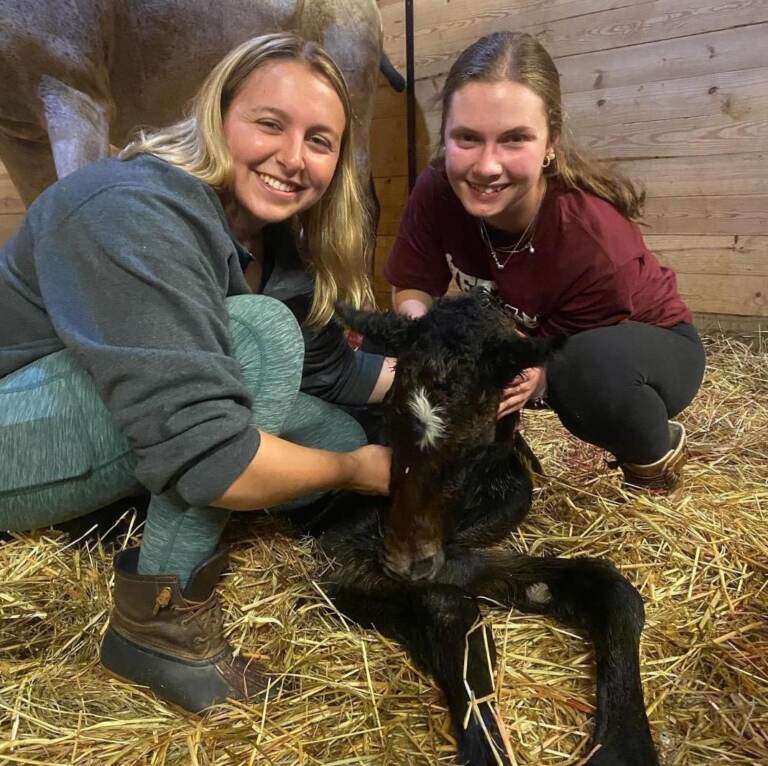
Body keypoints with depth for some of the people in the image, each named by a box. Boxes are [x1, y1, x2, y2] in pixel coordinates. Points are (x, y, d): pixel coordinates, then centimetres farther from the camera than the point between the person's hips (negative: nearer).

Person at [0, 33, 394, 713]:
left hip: (106, 438, 8)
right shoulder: (135, 212, -29)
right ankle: (161, 614, -16)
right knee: (261, 332, -28)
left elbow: (327, 371, 5)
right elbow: (201, 455, -36)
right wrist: (355, 471, -21)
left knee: (341, 436, 1)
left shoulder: (280, 237, -2)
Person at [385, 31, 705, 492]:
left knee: (589, 369, -40)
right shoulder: (437, 192, -24)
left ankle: (659, 451, -5)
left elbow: (579, 370, -24)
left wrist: (538, 375, -47)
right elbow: (411, 286, -11)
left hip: (651, 345, -4)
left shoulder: (595, 242, -36)